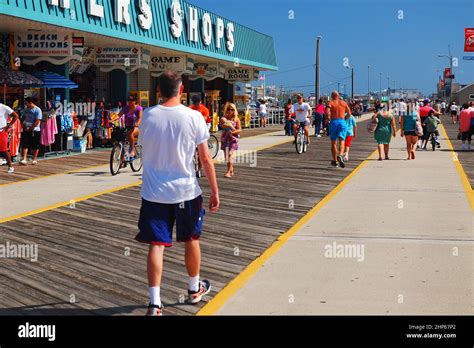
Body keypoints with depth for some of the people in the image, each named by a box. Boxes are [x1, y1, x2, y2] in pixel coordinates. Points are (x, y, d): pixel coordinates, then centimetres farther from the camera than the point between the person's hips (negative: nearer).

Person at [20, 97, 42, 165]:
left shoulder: (37, 110, -10)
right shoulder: (26, 109, 11)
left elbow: (37, 121, -15)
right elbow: (24, 118, 20)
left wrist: (30, 128, -15)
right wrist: (23, 125, 2)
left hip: (34, 130, -5)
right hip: (26, 130, 5)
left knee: (35, 146, 5)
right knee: (25, 145, -4)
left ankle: (34, 159, 17)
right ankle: (24, 159, -7)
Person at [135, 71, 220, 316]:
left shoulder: (148, 116, -4)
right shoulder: (193, 117, -9)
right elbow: (205, 159, -7)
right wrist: (214, 191, 1)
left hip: (154, 192, 1)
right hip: (185, 191, 0)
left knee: (156, 245, 2)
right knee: (191, 240, 19)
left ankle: (155, 303, -5)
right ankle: (194, 289, 36)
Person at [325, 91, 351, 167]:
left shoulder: (330, 103, 2)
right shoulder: (344, 103, 12)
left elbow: (327, 112, -15)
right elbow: (349, 114, 12)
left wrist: (328, 118, 4)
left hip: (333, 122, -1)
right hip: (342, 122, 1)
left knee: (333, 143, 11)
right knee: (341, 141, -5)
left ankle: (335, 161, 17)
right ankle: (340, 155, -33)